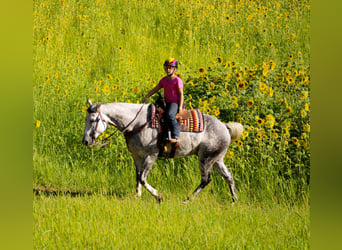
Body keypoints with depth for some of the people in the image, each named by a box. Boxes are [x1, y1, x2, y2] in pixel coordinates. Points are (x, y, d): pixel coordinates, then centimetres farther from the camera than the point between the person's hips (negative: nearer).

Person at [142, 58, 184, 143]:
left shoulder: (177, 80, -8)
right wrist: (147, 96, 4)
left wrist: (180, 107, -16)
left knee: (170, 114, -35)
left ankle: (176, 136, -35)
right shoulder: (164, 80, 13)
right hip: (166, 103, 9)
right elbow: (155, 89, 18)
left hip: (175, 103, -9)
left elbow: (181, 94, -9)